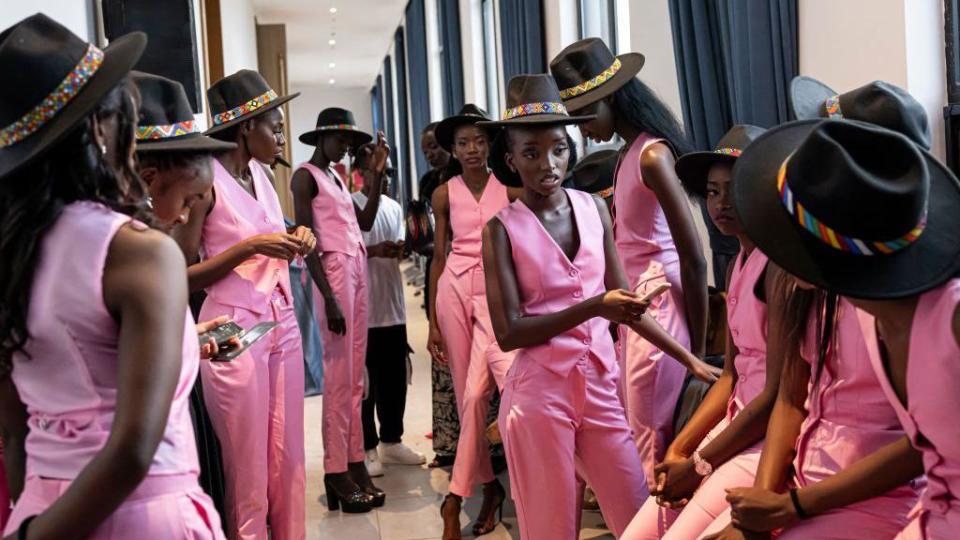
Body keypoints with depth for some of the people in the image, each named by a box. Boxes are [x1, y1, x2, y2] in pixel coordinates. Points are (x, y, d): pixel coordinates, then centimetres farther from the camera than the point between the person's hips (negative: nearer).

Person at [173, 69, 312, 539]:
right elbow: (182, 276, -13)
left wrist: (294, 240, 2)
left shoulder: (259, 172, 10)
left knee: (288, 458, 11)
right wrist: (250, 247, -19)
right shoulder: (205, 180, -12)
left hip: (282, 323, 7)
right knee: (248, 467, 4)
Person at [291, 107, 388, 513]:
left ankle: (355, 462, 11)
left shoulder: (336, 177, 20)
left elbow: (365, 223, 15)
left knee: (355, 375, 6)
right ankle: (336, 471, -2)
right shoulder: (305, 176, -5)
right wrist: (328, 297, -19)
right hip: (332, 271, -8)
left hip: (357, 270, 8)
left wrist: (377, 175, 12)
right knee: (338, 374, -7)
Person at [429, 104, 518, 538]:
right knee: (468, 395, 5)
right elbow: (439, 257, 9)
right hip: (454, 291, 2)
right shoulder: (444, 194, 7)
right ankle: (488, 486, 19)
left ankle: (456, 496, -10)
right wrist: (432, 321, 5)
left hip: (497, 292, -2)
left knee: (476, 393, -18)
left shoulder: (509, 190, 4)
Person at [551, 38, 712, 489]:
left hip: (658, 305, -9)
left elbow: (693, 259, -16)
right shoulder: (629, 152, 11)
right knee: (635, 432, 15)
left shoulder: (651, 155, -15)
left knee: (650, 441, 1)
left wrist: (697, 349, -12)